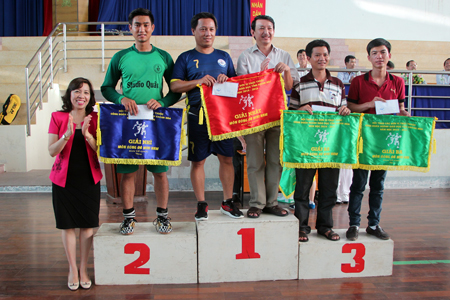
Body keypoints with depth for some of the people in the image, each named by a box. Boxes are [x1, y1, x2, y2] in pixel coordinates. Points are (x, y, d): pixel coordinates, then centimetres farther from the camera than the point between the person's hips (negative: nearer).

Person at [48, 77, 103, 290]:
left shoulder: (95, 119, 1)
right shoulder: (57, 117, -2)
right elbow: (52, 151, -7)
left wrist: (87, 135, -22)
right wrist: (68, 134, -23)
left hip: (89, 179, 1)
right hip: (64, 179, -1)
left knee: (87, 224, 5)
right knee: (67, 225, 6)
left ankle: (83, 269, 21)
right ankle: (72, 269, 21)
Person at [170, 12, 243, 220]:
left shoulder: (224, 57, 16)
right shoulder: (186, 58, 8)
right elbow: (174, 86, -2)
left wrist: (227, 80, -6)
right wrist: (199, 81, -15)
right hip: (198, 115, -2)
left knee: (227, 158, 4)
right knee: (198, 160, 2)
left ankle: (227, 202, 17)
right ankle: (201, 204, 15)